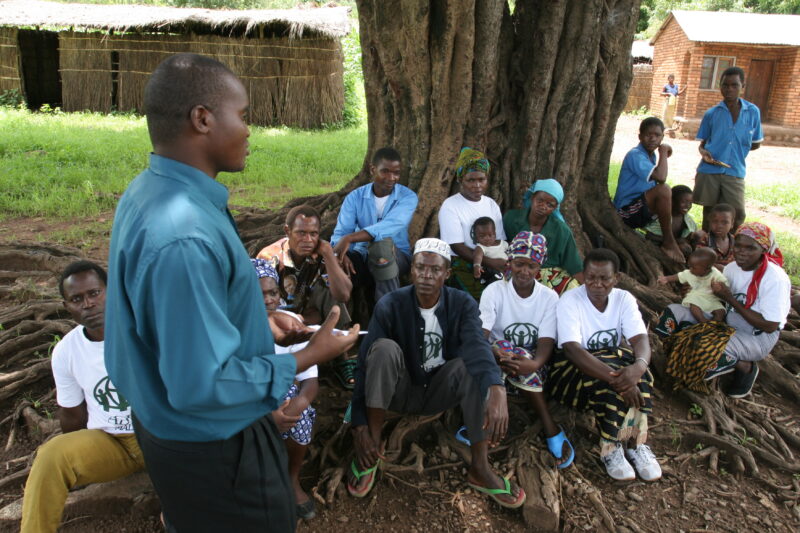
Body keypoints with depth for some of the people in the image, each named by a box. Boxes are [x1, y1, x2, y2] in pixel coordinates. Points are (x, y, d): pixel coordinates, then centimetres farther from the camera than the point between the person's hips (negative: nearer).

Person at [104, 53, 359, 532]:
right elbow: (200, 384, -30)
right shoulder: (183, 239, -34)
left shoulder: (149, 191, -1)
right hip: (212, 448, -9)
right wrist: (306, 359, -19)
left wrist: (258, 327, 9)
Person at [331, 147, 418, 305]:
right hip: (362, 257, 1)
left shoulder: (408, 197, -9)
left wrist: (350, 238, -40)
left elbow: (390, 226, -28)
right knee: (333, 262, -32)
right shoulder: (355, 197, -1)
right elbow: (340, 233, -11)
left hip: (396, 258, -1)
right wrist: (341, 254, -36)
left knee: (382, 243, -37)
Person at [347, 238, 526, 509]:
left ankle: (480, 468, -23)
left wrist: (497, 389, -53)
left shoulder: (463, 304, -13)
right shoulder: (390, 305, -17)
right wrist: (359, 425, -29)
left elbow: (477, 347, -33)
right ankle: (372, 449, -19)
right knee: (384, 348, -31)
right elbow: (365, 361, -22)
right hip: (400, 391, -1)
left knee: (473, 363, -29)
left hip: (439, 391, 1)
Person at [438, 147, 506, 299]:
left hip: (492, 266, 5)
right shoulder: (450, 206, -5)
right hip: (462, 268, -5)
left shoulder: (492, 205, 12)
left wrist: (504, 264, -11)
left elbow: (501, 241, 9)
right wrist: (490, 263, -20)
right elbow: (457, 246, -12)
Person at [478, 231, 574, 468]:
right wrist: (497, 354, -41)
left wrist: (535, 364, -37)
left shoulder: (549, 297, -2)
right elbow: (480, 334, -17)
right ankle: (551, 429, -29)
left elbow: (547, 341, -13)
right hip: (500, 360, 0)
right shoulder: (494, 291, -6)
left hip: (534, 365, 1)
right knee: (510, 350, -35)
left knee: (522, 357, -34)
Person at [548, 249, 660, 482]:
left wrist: (639, 366, -42)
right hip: (572, 371, -4)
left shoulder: (624, 299, -3)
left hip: (613, 363, 4)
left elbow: (640, 339, -18)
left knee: (634, 370, -30)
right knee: (613, 380, -34)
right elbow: (572, 350, -29)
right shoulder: (569, 301, -16)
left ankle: (636, 442, -20)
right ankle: (611, 448, -19)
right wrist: (615, 376, -42)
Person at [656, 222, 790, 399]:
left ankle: (746, 367, -4)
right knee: (674, 312, -9)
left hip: (757, 338, -6)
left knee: (708, 350, -34)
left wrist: (730, 299, -21)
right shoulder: (732, 268, 1)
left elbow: (770, 326, -20)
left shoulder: (776, 278, -19)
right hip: (726, 325, 6)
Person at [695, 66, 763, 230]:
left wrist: (737, 149, 0)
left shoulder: (753, 112, 2)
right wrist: (704, 152, -13)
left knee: (738, 214, -5)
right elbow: (702, 143, 7)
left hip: (735, 171, 0)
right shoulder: (711, 114, 1)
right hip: (709, 170, 0)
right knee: (708, 211, 8)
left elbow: (756, 143, 10)